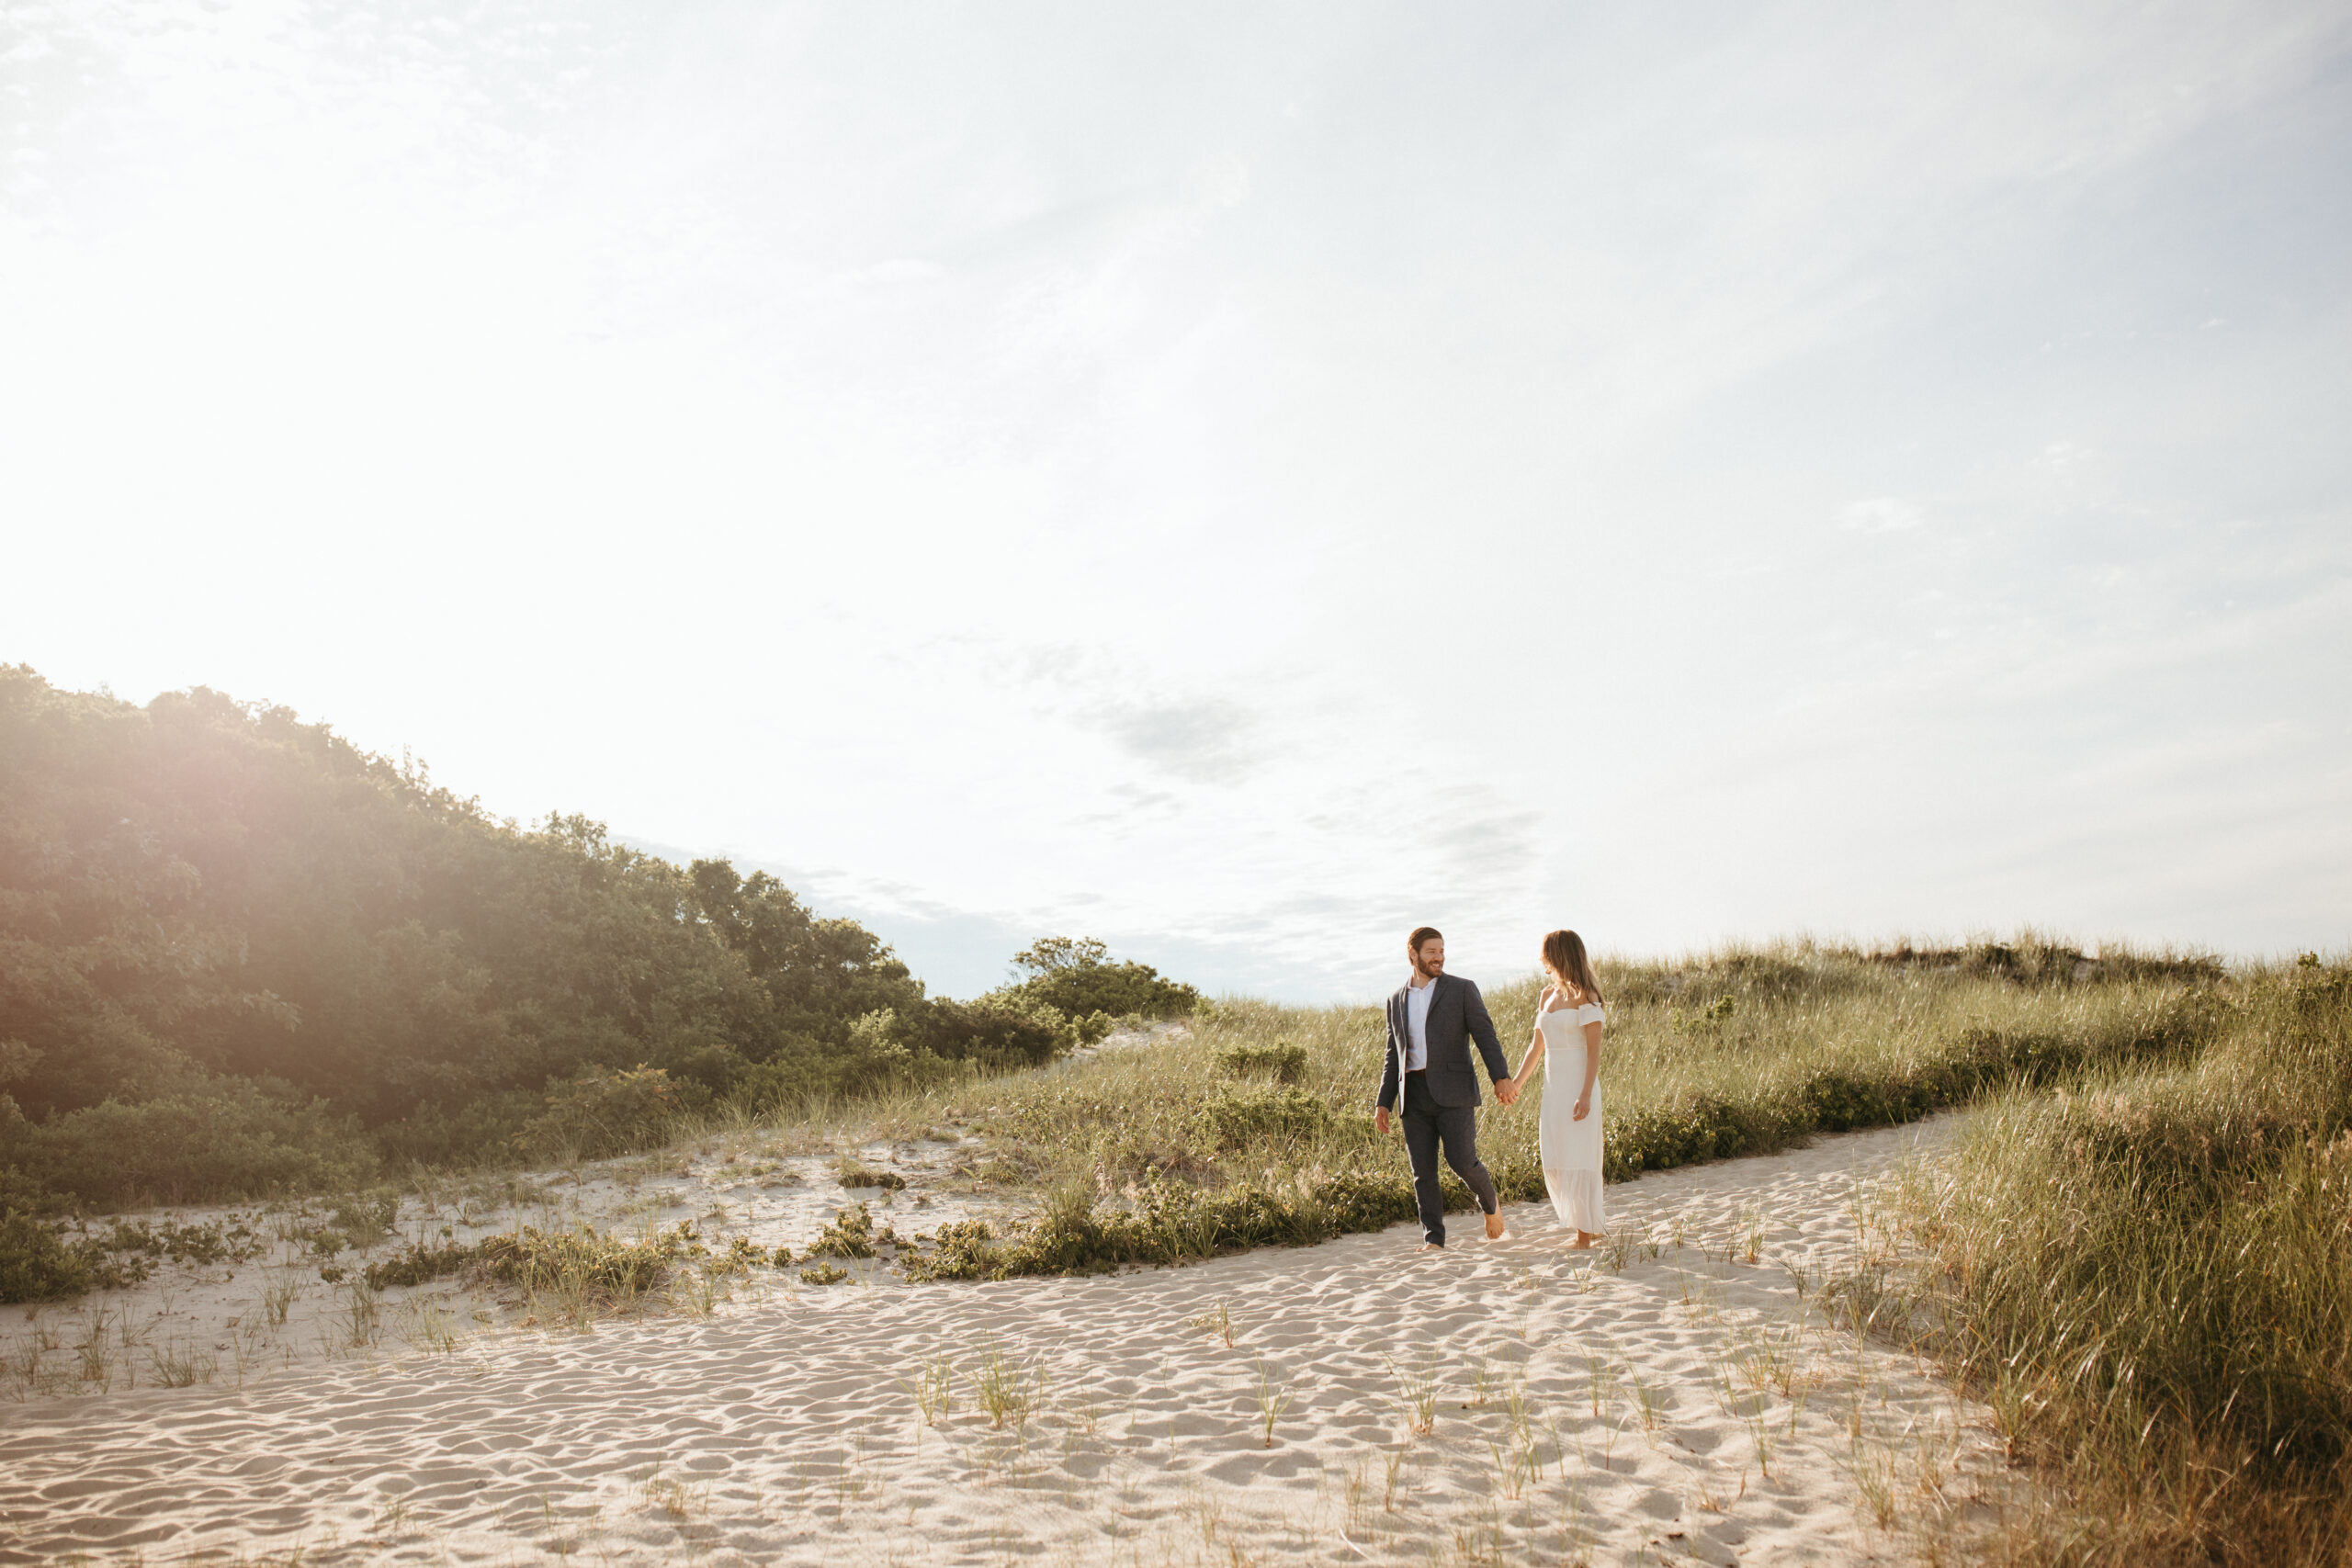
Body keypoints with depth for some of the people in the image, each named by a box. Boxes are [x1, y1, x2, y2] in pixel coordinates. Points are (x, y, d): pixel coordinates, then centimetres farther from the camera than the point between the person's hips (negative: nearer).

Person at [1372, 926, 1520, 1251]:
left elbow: (1485, 1036, -3)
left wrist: (1502, 1077, -18)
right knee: (1423, 1172, -1)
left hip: (1454, 1091, -3)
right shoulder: (1397, 1001, 14)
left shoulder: (1462, 990, 3)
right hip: (1414, 1096, 4)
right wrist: (1383, 1102, 10)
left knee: (1463, 1162, -9)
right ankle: (1433, 1238, 5)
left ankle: (1490, 1204, 20)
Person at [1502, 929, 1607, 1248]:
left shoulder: (1584, 996, -8)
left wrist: (1586, 1094, -20)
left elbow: (1594, 1049, -13)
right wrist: (1516, 1084, 18)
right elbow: (1537, 1046, 20)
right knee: (1554, 1164, 8)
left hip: (1577, 1086, -8)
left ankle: (1584, 1236, 6)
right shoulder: (1548, 996, 14)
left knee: (1578, 1161, -3)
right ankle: (1589, 1227, 21)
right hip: (1553, 1088, 8)